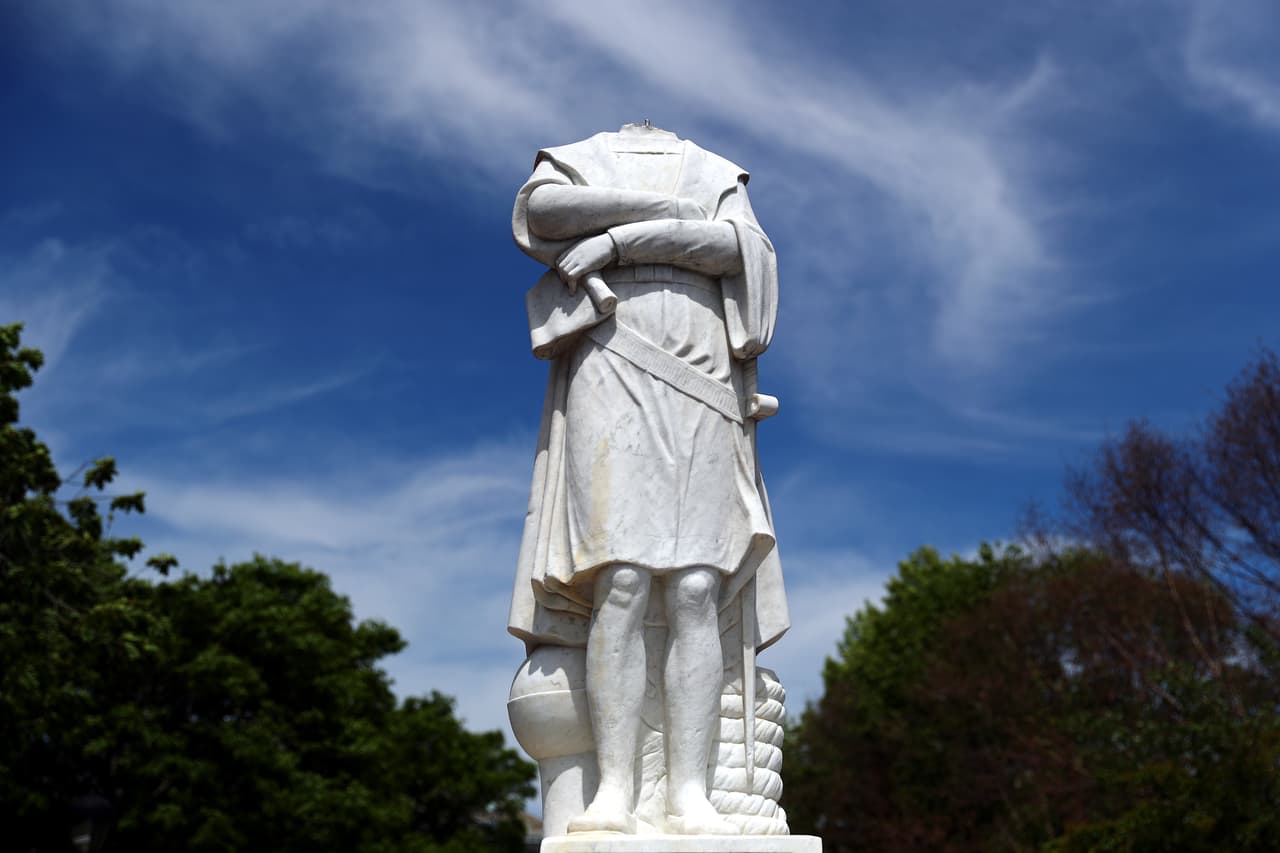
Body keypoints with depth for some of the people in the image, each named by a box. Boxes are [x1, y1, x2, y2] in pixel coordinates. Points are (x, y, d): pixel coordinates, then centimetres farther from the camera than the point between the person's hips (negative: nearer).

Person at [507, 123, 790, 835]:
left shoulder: (719, 176, 27)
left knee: (696, 594, -13)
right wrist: (673, 207, 0)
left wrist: (617, 242, -4)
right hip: (609, 387, -1)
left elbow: (736, 246, 2)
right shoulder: (578, 162, 25)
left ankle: (690, 795, -17)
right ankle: (615, 791, -20)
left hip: (699, 400, 1)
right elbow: (540, 208, -2)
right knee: (623, 585, -17)